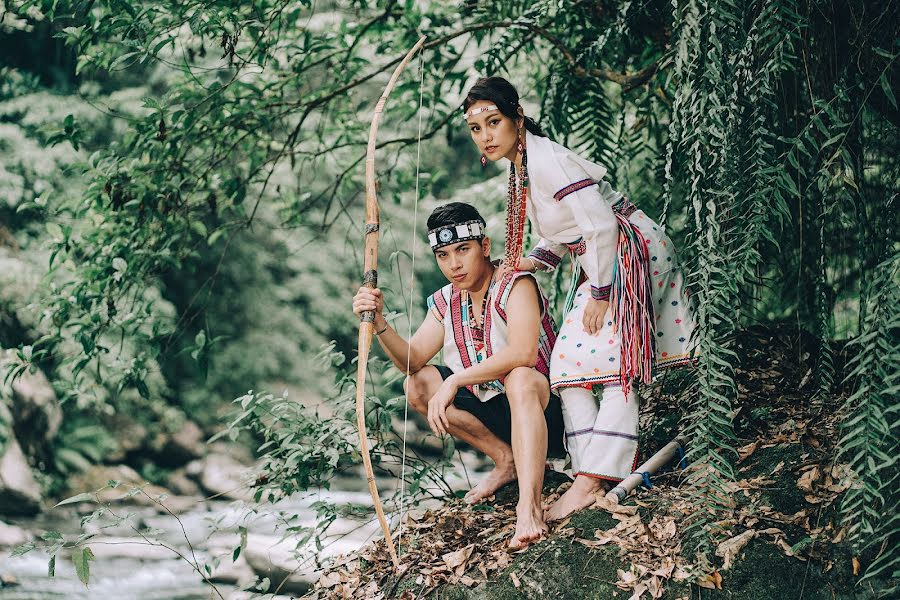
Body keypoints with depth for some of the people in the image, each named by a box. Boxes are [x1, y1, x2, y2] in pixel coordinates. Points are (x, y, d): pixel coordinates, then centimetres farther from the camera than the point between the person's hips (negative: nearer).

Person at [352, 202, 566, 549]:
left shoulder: (516, 285, -16)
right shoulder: (445, 302, 4)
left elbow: (523, 353, -32)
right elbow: (412, 360, -5)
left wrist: (456, 380, -34)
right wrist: (379, 323, -23)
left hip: (542, 406, -7)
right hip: (493, 412, 7)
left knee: (520, 379, -39)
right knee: (418, 386, -7)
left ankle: (530, 507, -52)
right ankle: (506, 459, 0)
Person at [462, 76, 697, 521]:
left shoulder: (546, 160, -21)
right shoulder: (521, 166, 9)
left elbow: (600, 226, -25)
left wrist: (600, 295, -20)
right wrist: (518, 266, 4)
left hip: (630, 254, -10)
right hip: (602, 264, 10)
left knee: (612, 364, -12)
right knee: (569, 363, 6)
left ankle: (591, 481, -15)